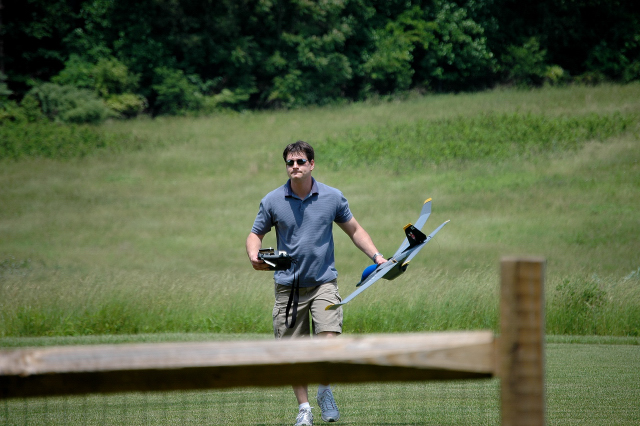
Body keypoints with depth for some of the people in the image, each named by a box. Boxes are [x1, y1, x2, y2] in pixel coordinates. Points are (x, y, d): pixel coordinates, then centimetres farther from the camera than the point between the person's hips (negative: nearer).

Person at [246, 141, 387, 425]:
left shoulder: (332, 198, 0)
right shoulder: (272, 201, -1)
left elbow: (354, 230, 13)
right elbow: (256, 234, 9)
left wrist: (377, 257, 2)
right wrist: (254, 257, -12)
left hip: (323, 282, -1)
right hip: (288, 285, 1)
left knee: (329, 341, -16)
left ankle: (325, 390, 10)